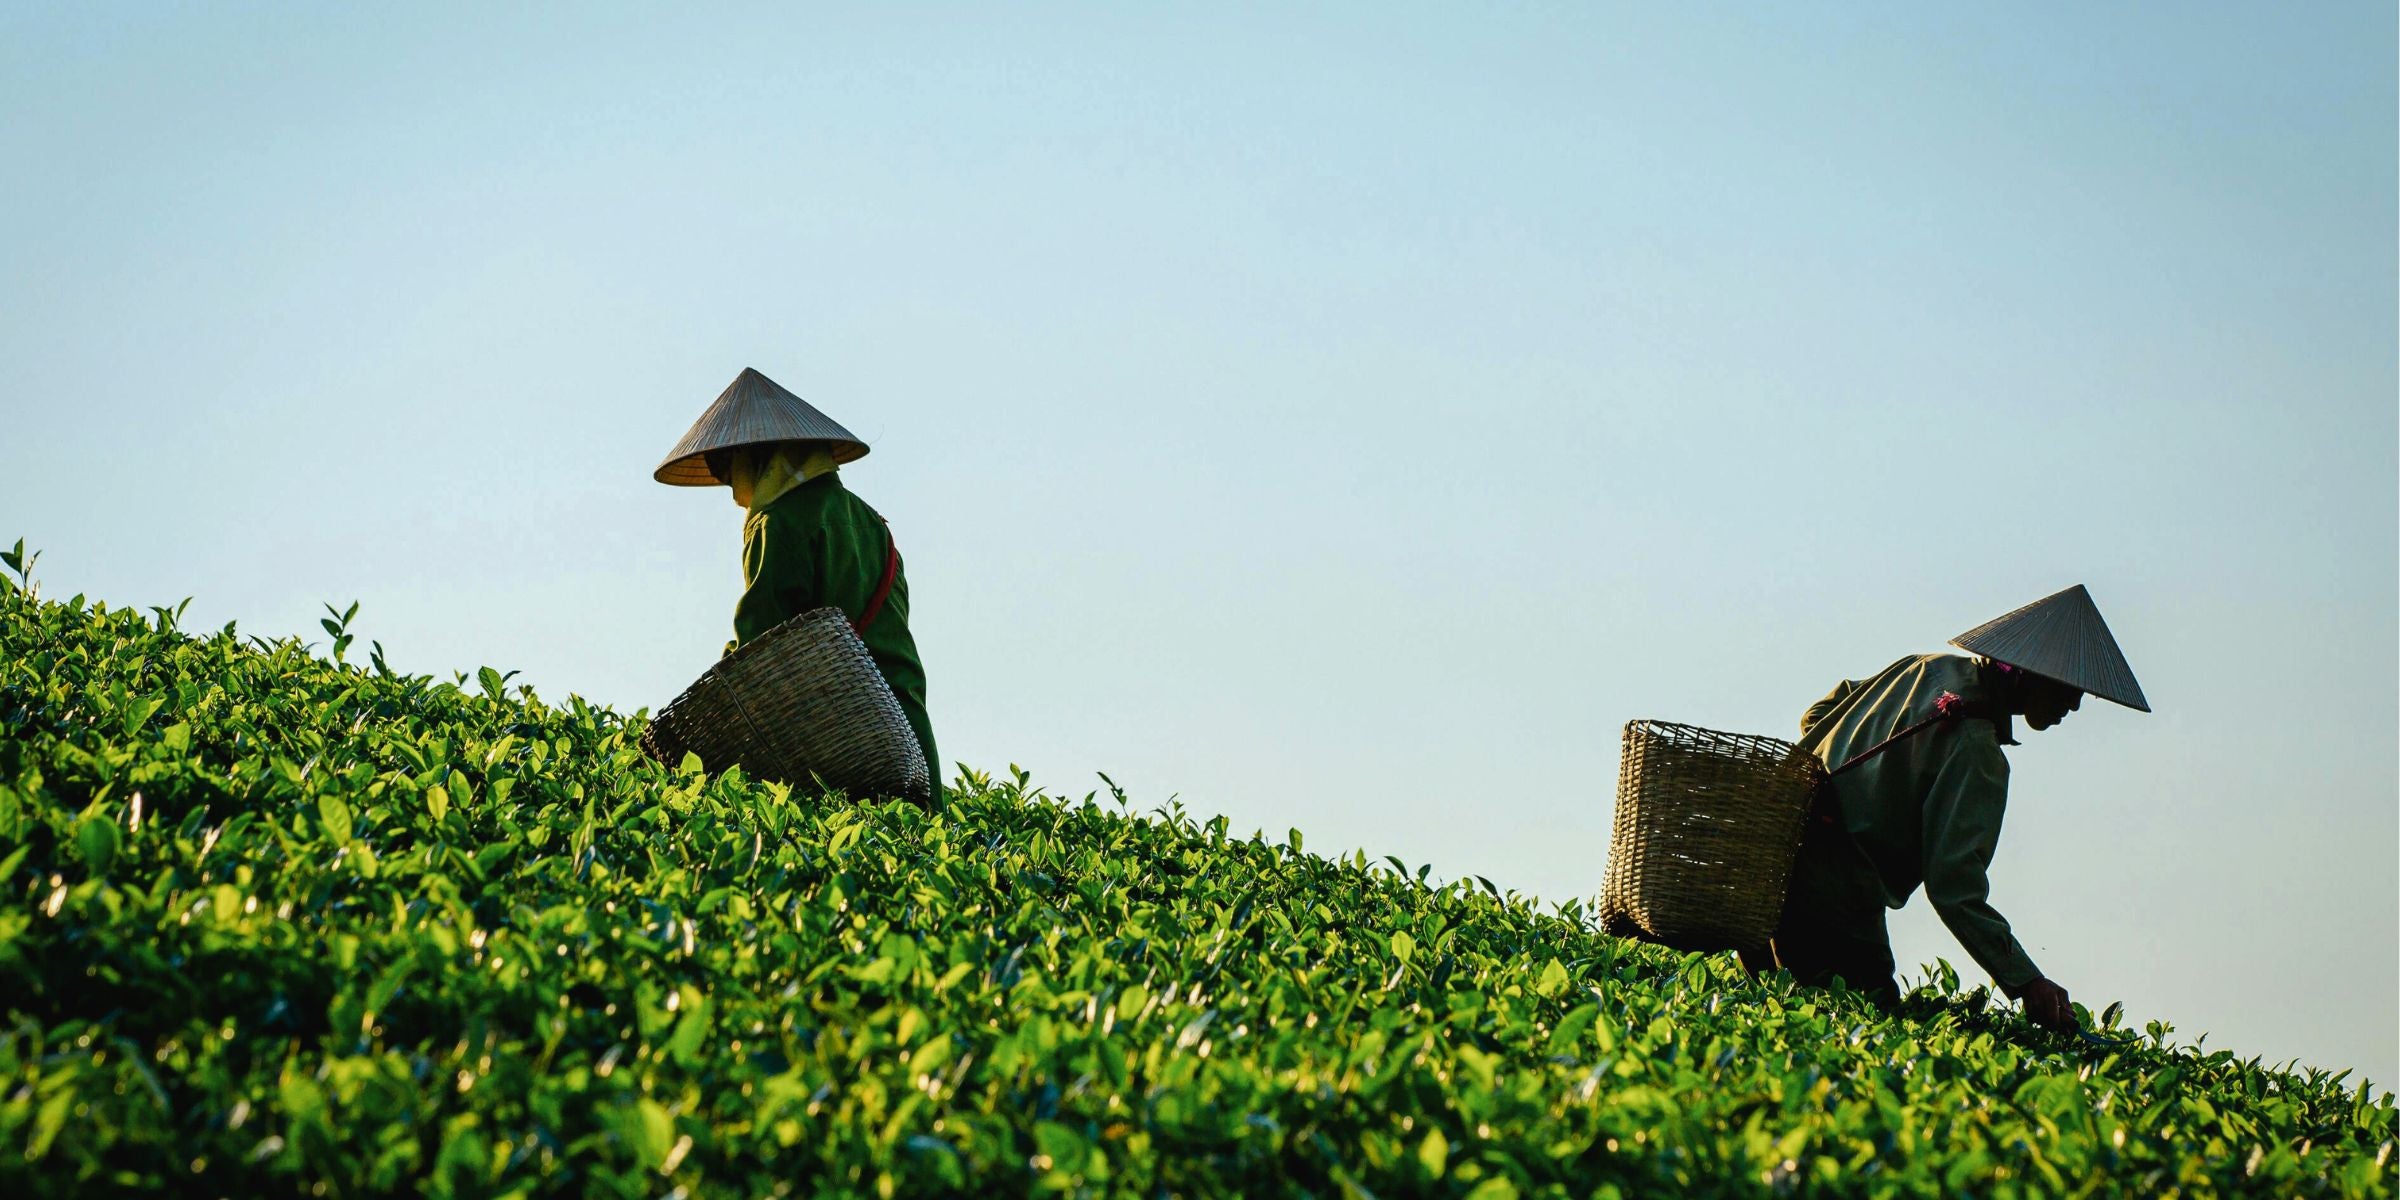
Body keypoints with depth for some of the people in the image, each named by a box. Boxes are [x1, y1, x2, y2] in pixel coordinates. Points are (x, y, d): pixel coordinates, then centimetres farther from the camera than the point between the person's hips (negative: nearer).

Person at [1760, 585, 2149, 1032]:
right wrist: (2025, 982, -25)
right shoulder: (1977, 757, -18)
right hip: (1840, 902, -9)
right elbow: (1954, 884, -23)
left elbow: (1818, 714, 18)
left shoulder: (1930, 666, 8)